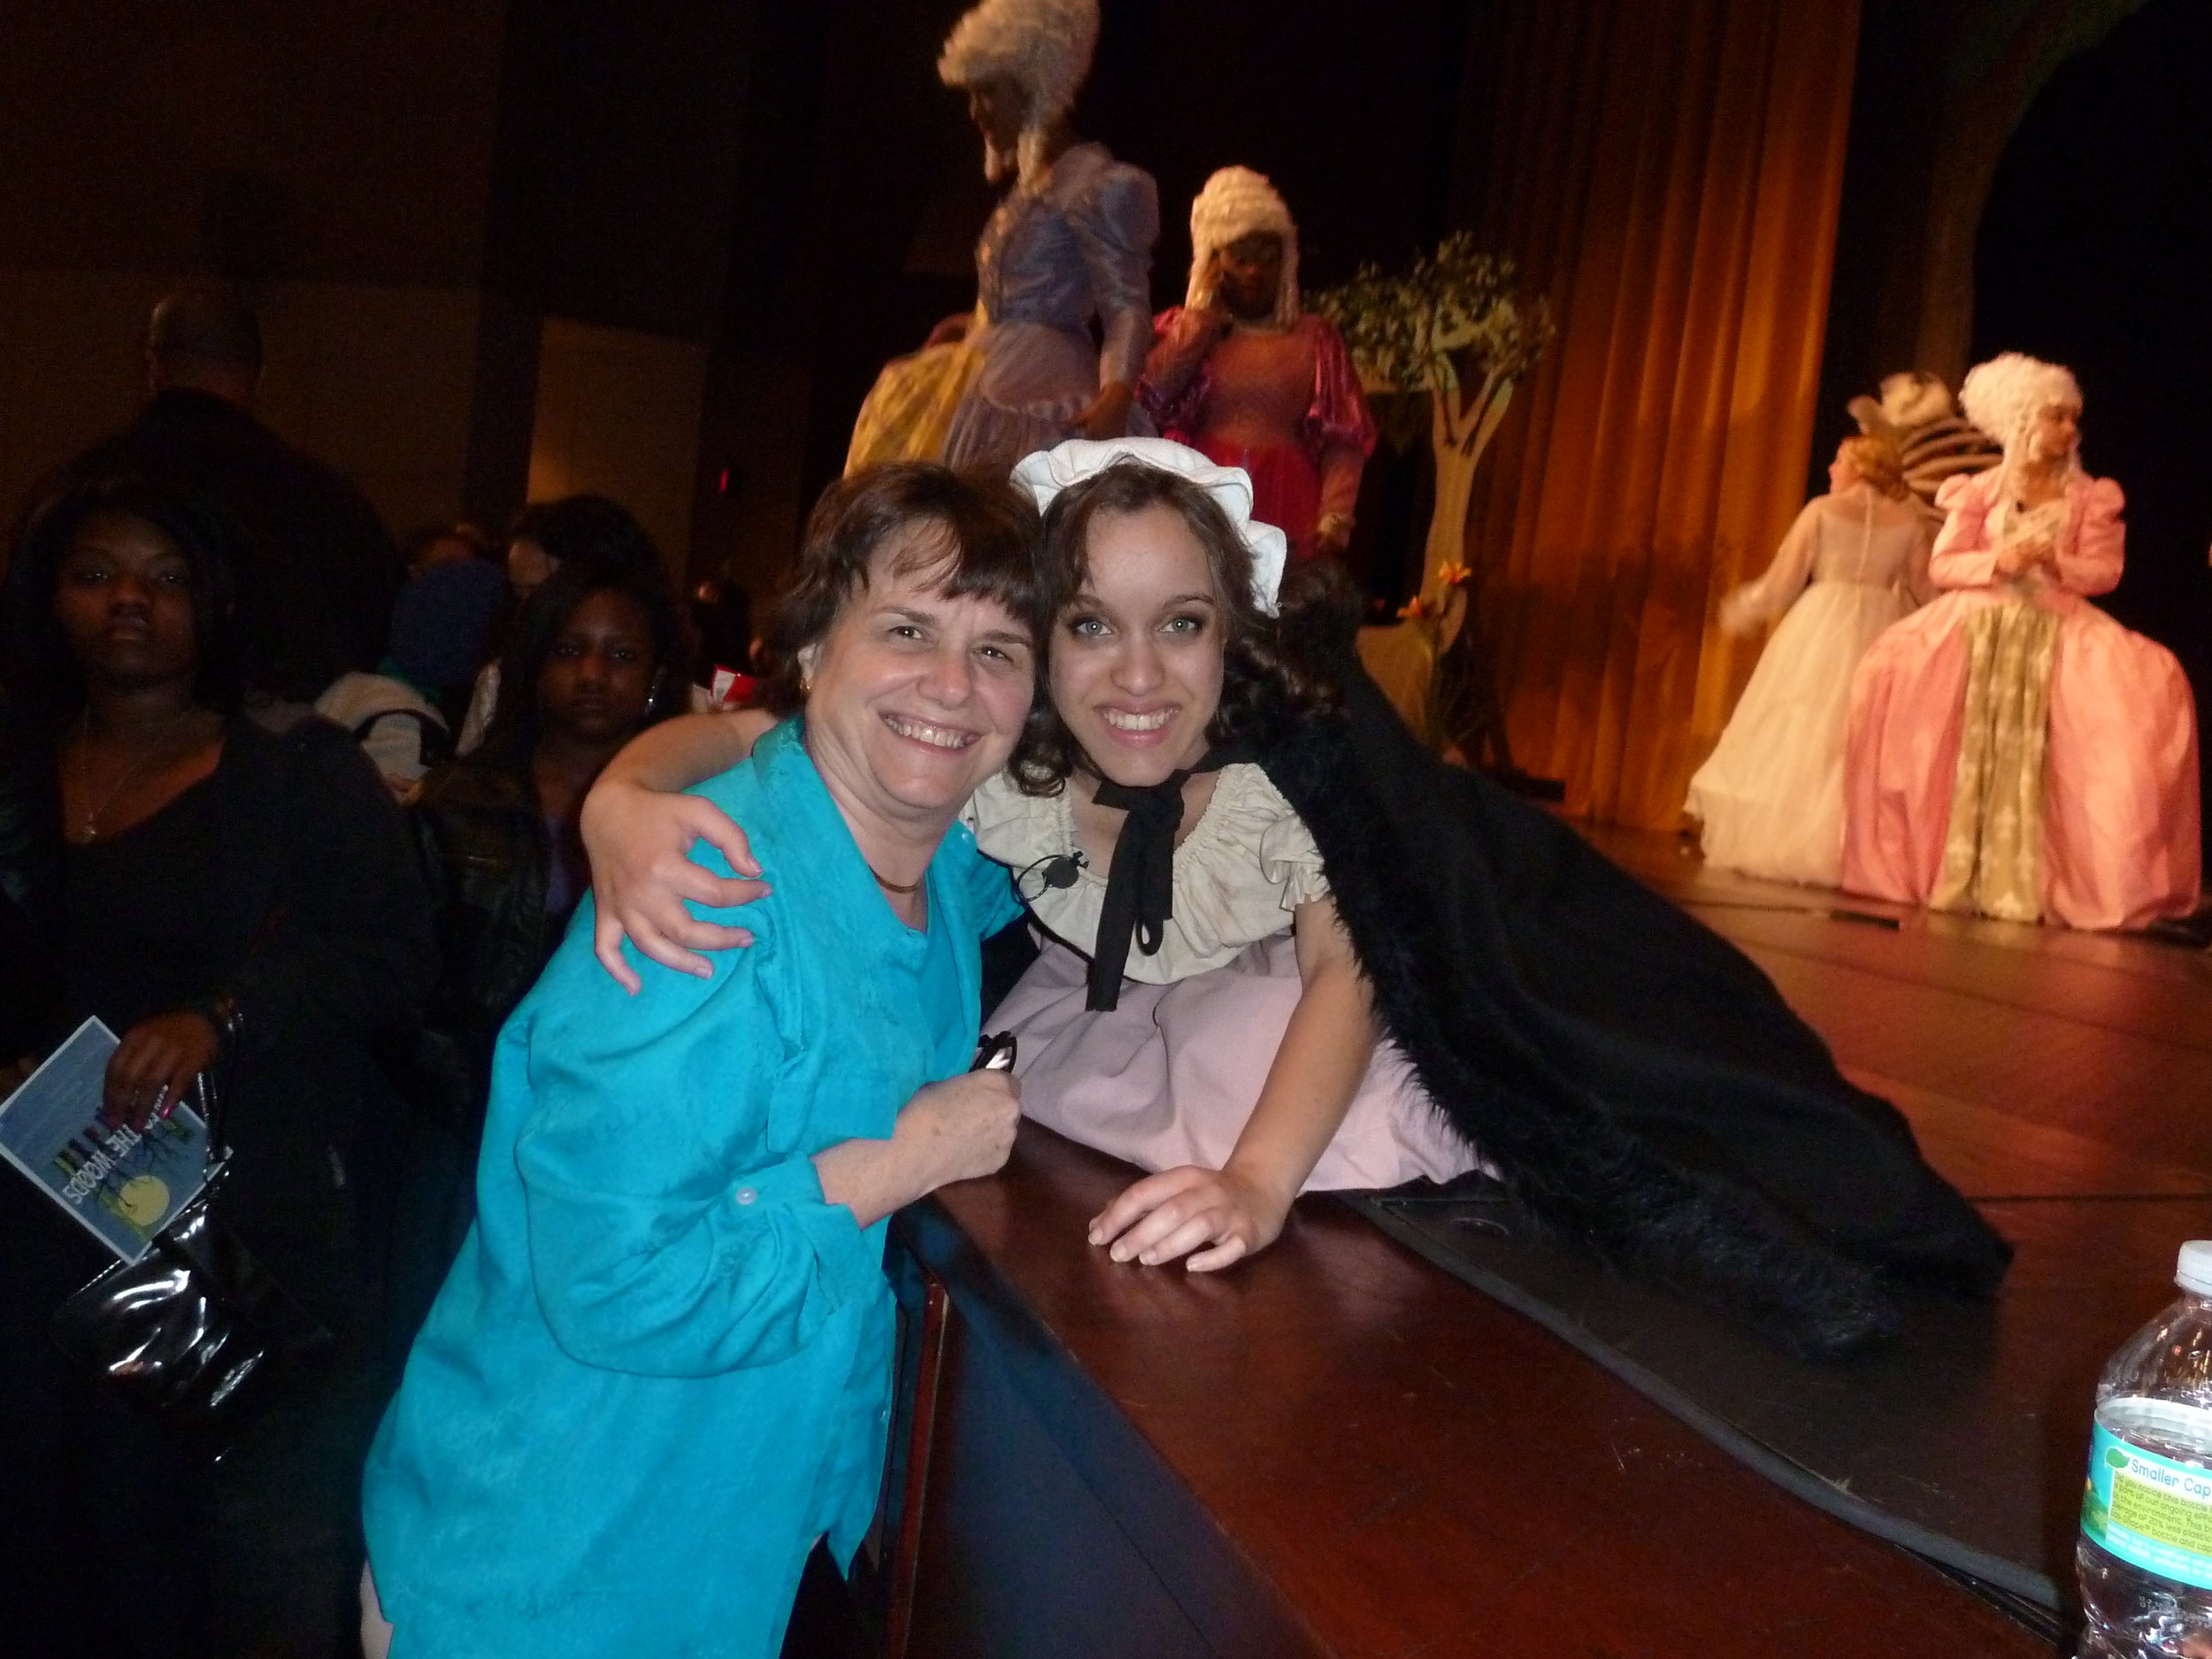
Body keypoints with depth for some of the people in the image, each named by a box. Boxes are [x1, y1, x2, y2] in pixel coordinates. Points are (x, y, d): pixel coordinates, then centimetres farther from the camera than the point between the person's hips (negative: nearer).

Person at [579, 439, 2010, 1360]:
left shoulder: (1300, 734, -34)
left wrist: (1258, 1179, -43)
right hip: (1114, 1013, 1)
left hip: (1298, 1010, 0)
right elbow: (738, 734, -27)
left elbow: (1344, 972, -27)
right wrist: (622, 806, -51)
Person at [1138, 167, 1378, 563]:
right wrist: (1202, 308, 3)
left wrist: (1333, 521, -10)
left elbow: (1343, 438, 4)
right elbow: (1149, 399, -4)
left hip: (1283, 505, 0)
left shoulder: (1314, 336, 12)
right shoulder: (1181, 326, 15)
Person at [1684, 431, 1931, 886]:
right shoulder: (1909, 518, 6)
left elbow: (1783, 582, -2)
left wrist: (1741, 610, 13)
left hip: (1821, 629, -3)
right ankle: (1834, 851, 2)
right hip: (1879, 634, 3)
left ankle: (1778, 844, 5)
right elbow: (1919, 591, 6)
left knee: (1797, 735, 4)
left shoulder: (1822, 509, -3)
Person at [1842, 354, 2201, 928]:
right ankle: (1955, 873, -8)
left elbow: (2106, 572, 3)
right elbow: (1942, 565, 1)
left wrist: (2057, 563, -15)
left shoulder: (2091, 496, 10)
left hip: (2057, 630, 1)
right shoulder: (1980, 489, 7)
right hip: (1979, 627, -1)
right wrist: (1997, 561, -15)